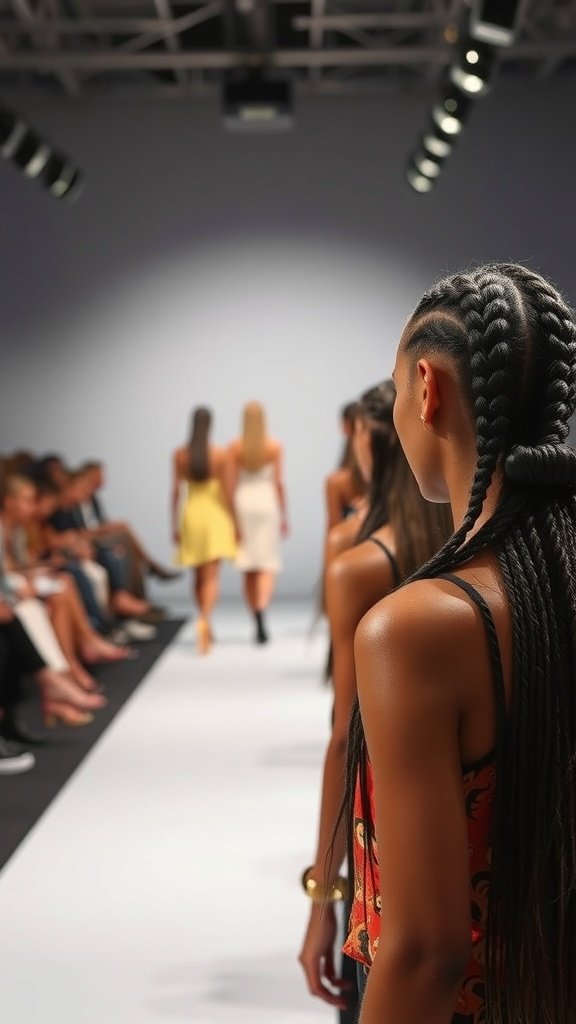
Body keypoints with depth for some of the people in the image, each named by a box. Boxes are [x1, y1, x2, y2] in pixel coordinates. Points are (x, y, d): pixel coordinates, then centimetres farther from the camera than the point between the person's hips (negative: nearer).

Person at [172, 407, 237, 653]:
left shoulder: (180, 455, -2)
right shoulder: (219, 454, -7)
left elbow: (176, 491, -2)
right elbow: (225, 490, -5)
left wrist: (175, 524, 6)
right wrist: (233, 521, 5)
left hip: (191, 514, 2)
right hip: (214, 514, -2)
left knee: (198, 577, 16)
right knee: (212, 577, -5)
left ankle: (206, 629, 26)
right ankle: (204, 620, -28)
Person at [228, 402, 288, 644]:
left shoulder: (235, 447, 0)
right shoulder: (274, 446, -3)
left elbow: (232, 484, 0)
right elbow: (279, 483, -3)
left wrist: (232, 516, 8)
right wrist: (284, 515, 6)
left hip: (243, 503, 2)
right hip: (267, 501, -2)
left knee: (249, 567, 10)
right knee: (268, 564, -2)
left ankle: (258, 623, 16)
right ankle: (261, 611, -26)